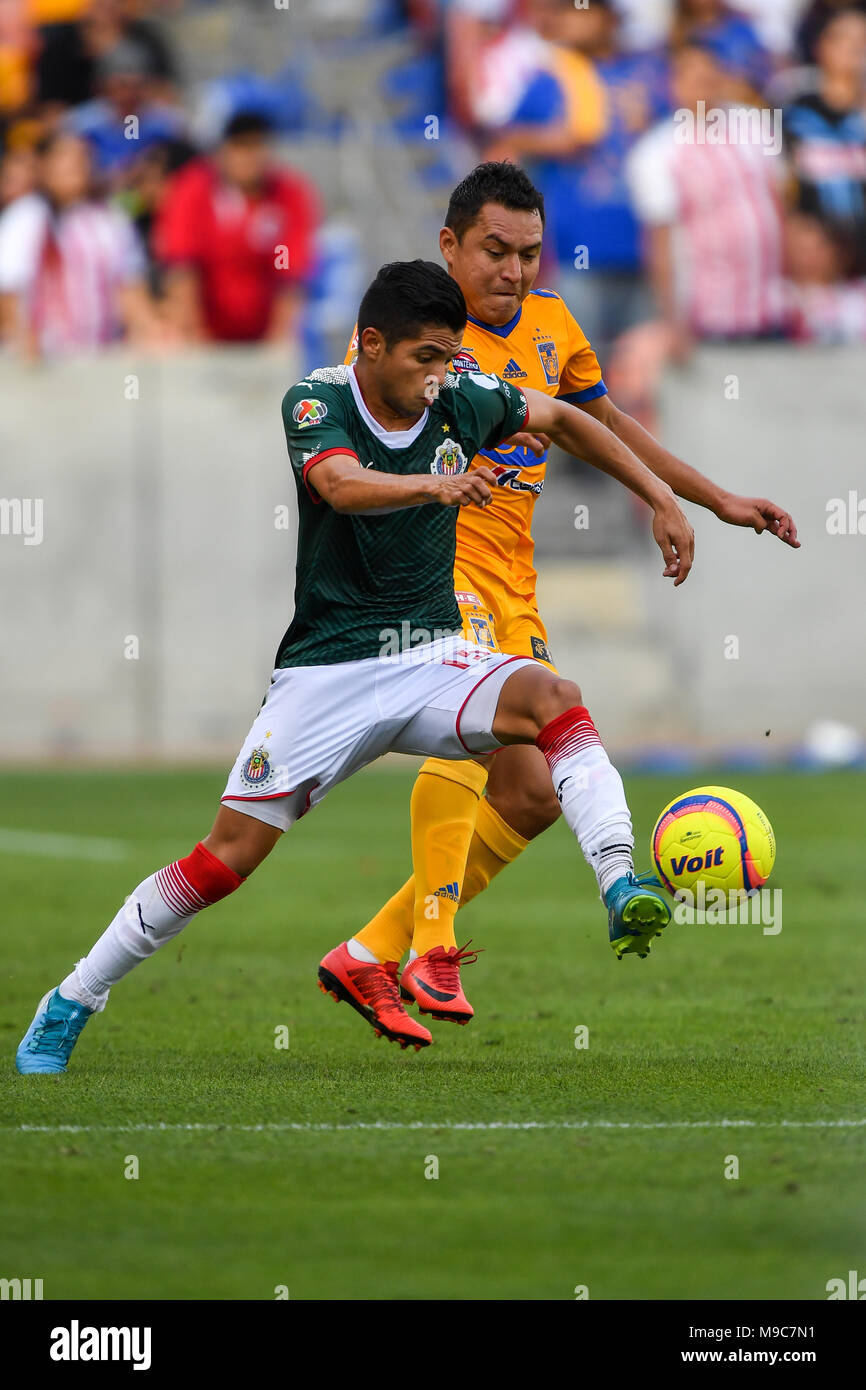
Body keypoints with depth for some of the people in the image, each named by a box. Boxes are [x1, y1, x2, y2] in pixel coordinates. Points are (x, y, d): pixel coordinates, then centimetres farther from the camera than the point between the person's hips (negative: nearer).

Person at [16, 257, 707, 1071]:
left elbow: (564, 419, 17)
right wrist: (436, 485, -52)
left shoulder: (462, 401, -1)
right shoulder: (315, 403, -12)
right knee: (230, 853, -7)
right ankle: (69, 1006, 8)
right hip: (327, 668, -3)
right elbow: (345, 485, -33)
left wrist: (663, 500, 13)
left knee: (552, 697, -28)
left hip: (431, 661, 3)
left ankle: (624, 895, -38)